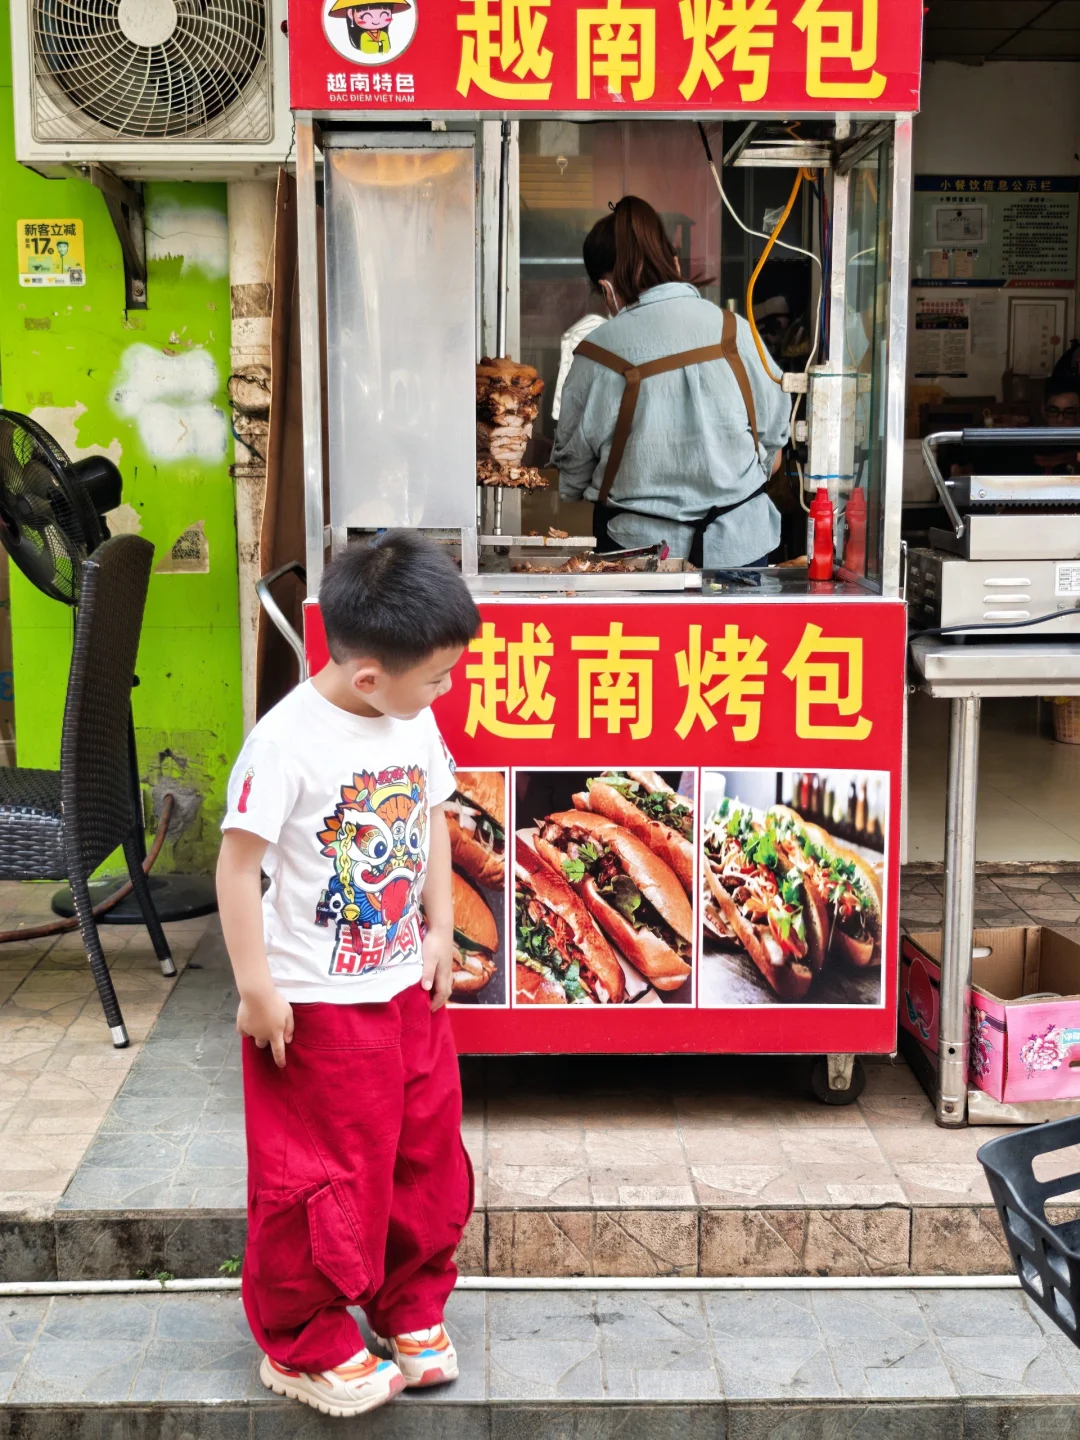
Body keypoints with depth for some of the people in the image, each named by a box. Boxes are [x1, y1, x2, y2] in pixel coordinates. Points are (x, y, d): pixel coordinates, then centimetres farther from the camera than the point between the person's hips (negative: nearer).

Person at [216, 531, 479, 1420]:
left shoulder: (416, 725, -1)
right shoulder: (289, 741, -22)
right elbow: (239, 861, -18)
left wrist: (440, 929, 10)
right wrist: (255, 987, -16)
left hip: (408, 988, 7)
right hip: (316, 1004, -7)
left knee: (426, 1160, 16)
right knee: (322, 1179, 5)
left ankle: (412, 1308, 37)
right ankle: (304, 1346, 24)